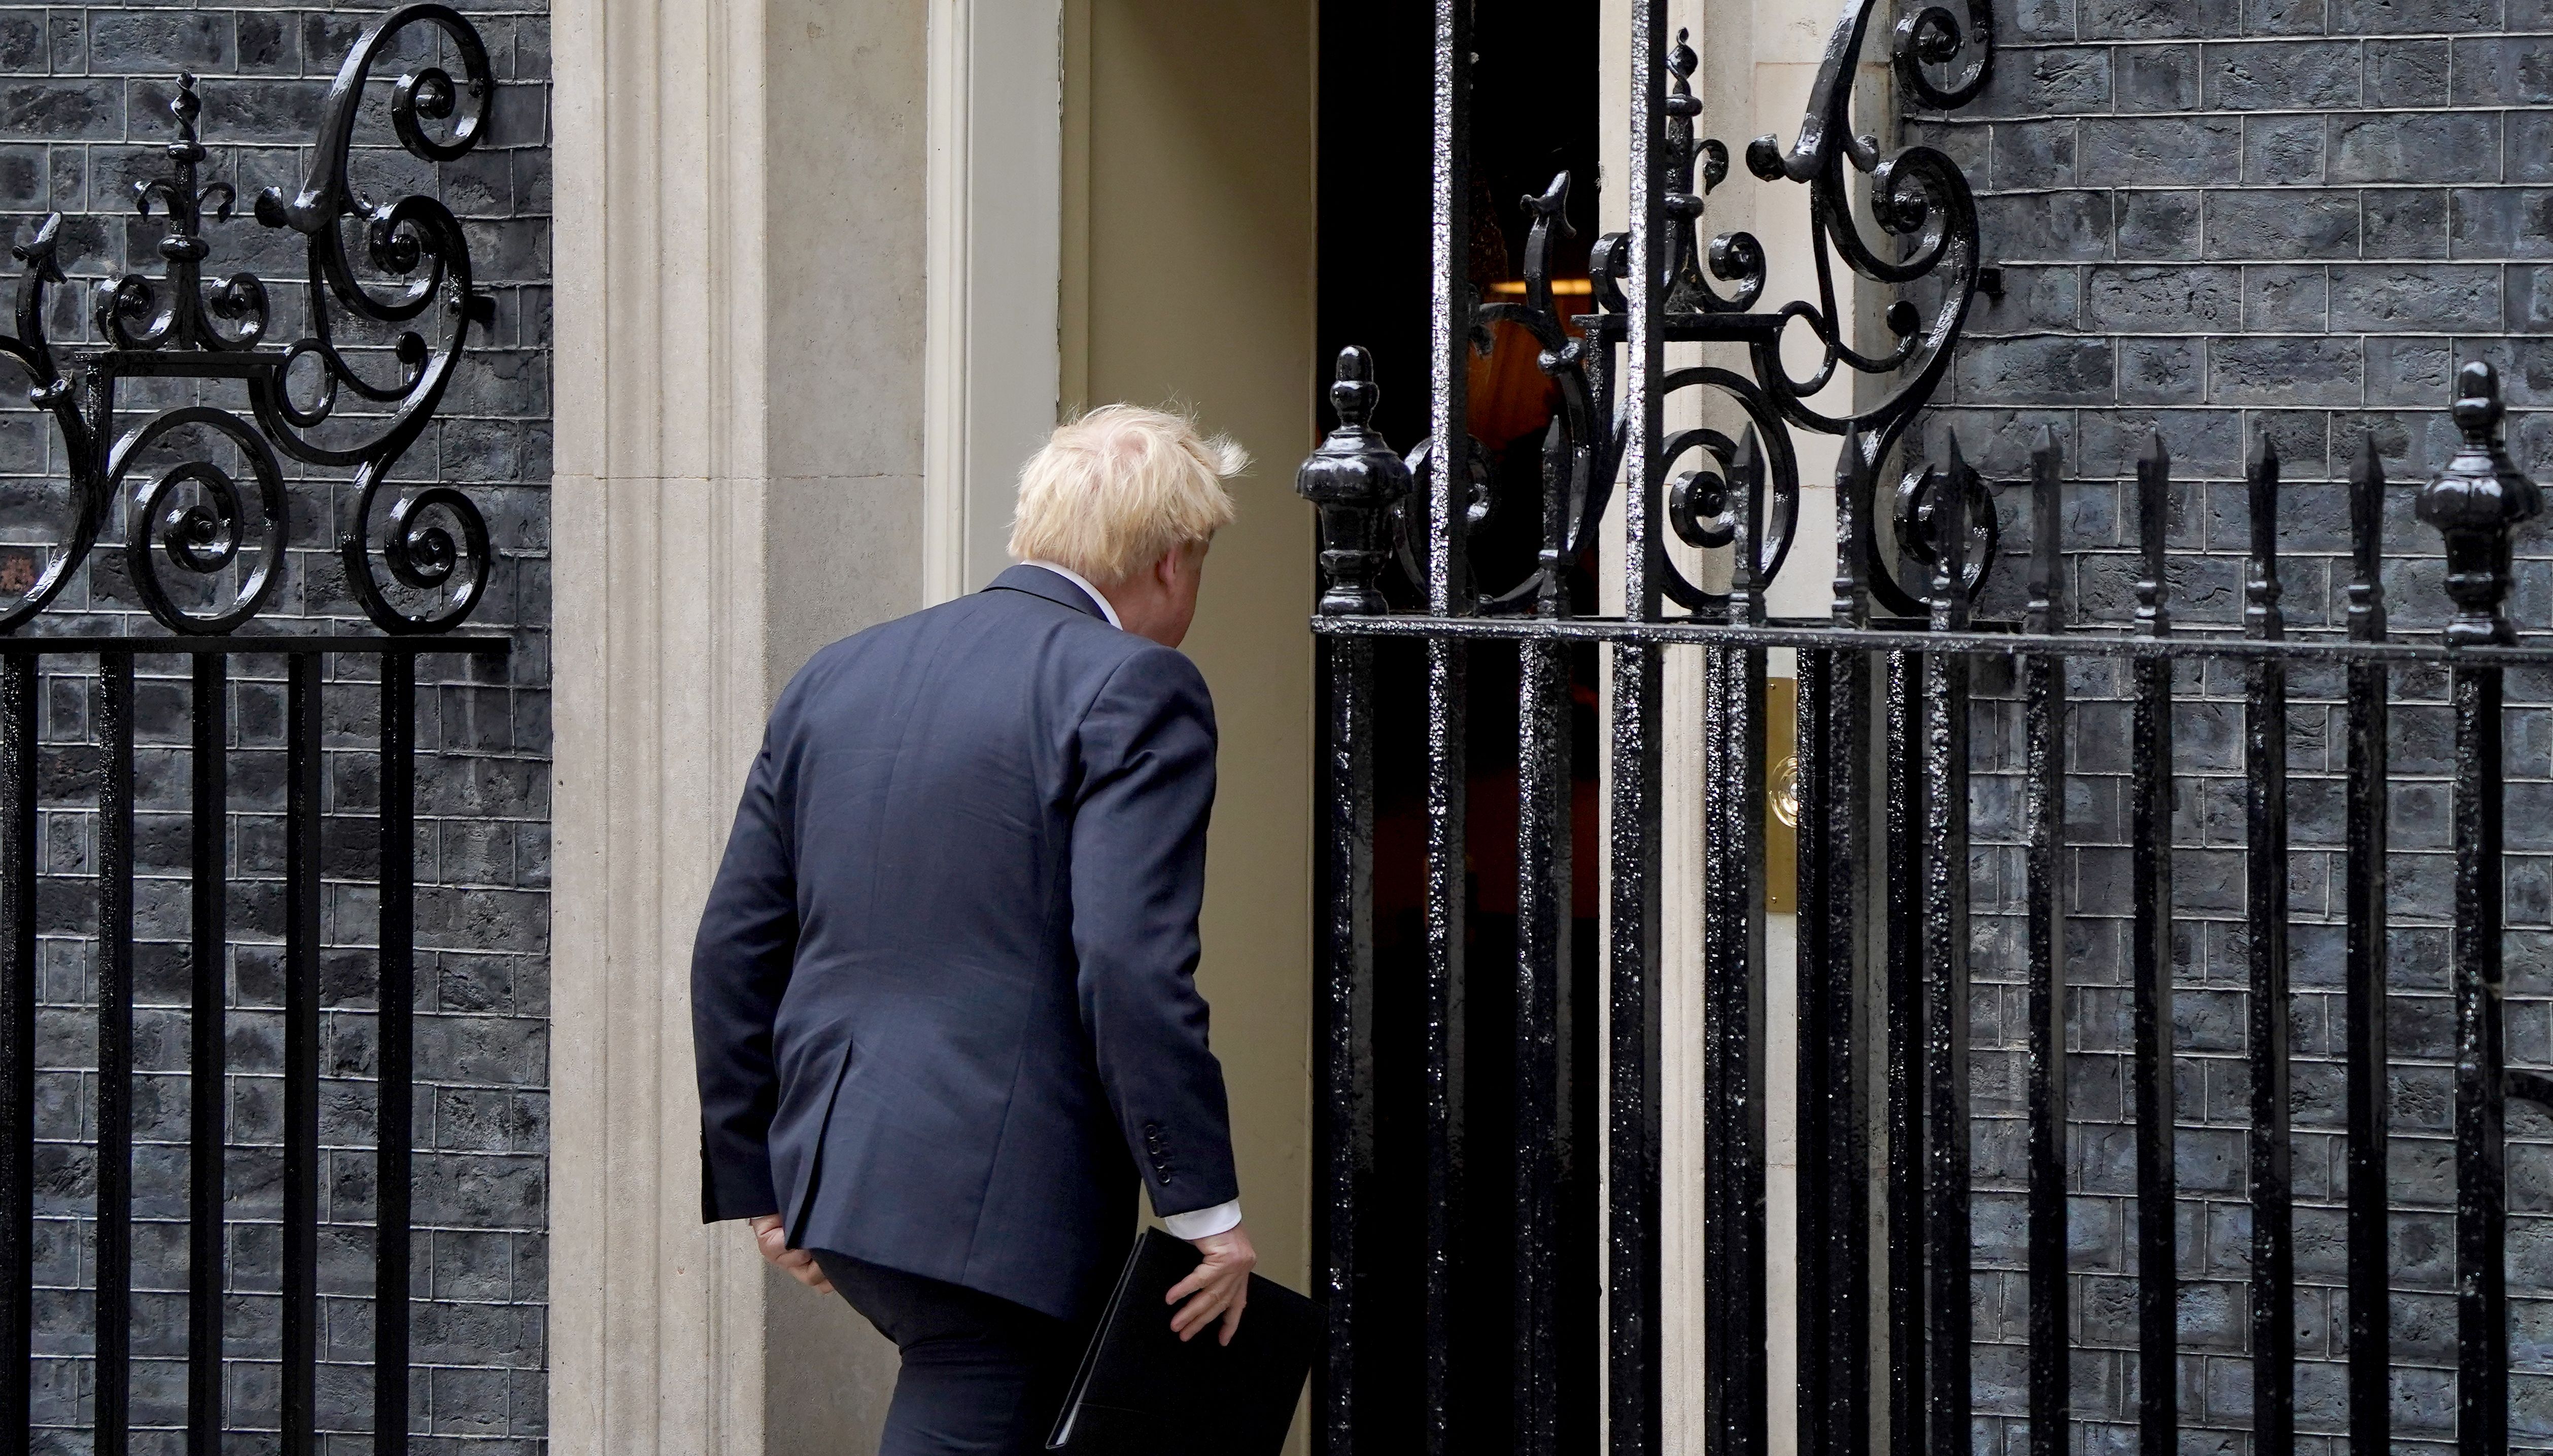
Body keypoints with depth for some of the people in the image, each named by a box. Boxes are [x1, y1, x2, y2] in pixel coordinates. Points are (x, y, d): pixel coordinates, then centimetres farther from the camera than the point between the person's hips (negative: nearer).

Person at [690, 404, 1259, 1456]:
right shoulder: (1134, 688, -8)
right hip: (1000, 1201, -8)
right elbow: (1131, 963, -18)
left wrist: (761, 1182, 22)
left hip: (828, 1174, 8)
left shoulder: (835, 678, 15)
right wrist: (1206, 1208, -12)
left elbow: (733, 947, 16)